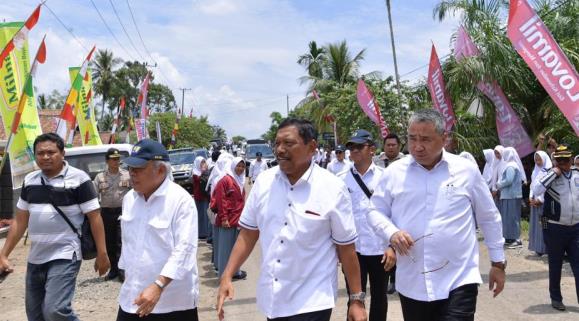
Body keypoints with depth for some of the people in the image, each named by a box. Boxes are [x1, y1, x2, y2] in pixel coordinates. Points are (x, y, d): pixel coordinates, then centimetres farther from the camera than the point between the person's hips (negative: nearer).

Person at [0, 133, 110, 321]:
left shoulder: (78, 179, -10)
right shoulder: (29, 180, 7)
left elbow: (94, 217, -10)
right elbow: (20, 221, 13)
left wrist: (101, 253, -13)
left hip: (65, 256, -6)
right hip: (35, 258, 7)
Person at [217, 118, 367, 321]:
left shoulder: (333, 189, -12)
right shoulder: (263, 182, -2)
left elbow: (346, 248, -7)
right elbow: (248, 234, 5)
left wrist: (356, 300, -5)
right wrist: (227, 277, -1)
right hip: (272, 297, 4)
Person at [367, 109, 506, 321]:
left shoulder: (467, 170, 0)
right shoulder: (395, 171, 1)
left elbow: (489, 218, 9)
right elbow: (375, 211, 7)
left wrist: (498, 262, 12)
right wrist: (392, 232, -13)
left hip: (459, 281, -2)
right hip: (412, 284, 2)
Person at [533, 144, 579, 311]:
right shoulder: (551, 175, -7)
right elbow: (536, 190, -25)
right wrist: (554, 173, -20)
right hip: (555, 229, -3)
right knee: (555, 266, 11)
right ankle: (556, 298, 26)